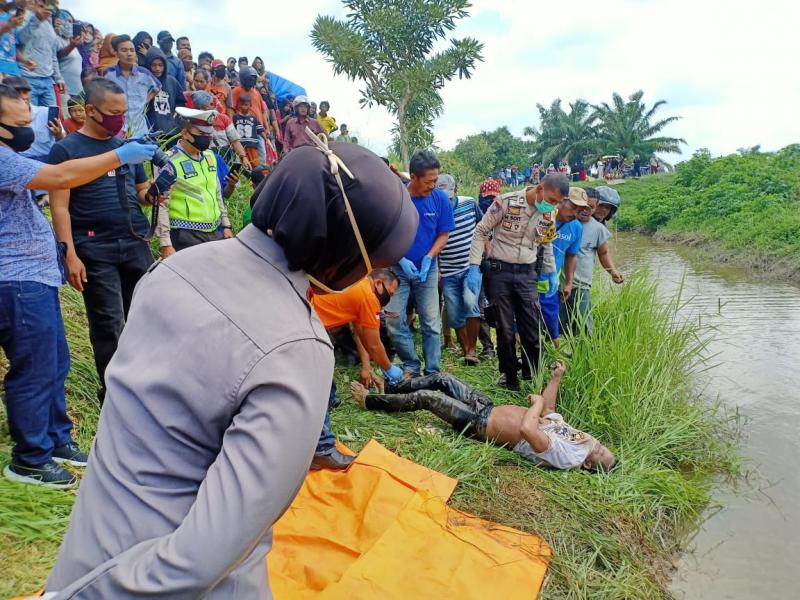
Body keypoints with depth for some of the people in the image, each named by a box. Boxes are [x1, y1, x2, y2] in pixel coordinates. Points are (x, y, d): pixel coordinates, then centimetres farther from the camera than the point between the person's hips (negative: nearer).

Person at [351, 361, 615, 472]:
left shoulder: (564, 456, -27)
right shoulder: (571, 432, -1)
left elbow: (526, 429, -44)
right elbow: (548, 411, 17)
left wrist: (538, 402, -28)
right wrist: (556, 379, 5)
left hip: (480, 423, -8)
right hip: (489, 407, 8)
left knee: (425, 396, -7)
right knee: (440, 378, 8)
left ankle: (370, 401, 16)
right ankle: (387, 388, 27)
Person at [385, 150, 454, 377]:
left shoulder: (440, 199, -9)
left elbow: (443, 234, 0)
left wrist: (429, 258, -15)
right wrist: (401, 260, -16)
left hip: (427, 268, 1)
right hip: (397, 268, -1)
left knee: (432, 323, 5)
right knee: (394, 320, -1)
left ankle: (432, 373, 16)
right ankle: (411, 366, 17)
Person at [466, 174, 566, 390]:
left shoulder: (548, 215, 3)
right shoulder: (506, 202, -13)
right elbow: (480, 232, -8)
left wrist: (551, 273, 16)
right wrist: (474, 266, -12)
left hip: (527, 274, 4)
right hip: (499, 272, -4)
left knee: (532, 327, 5)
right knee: (505, 328, 4)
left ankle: (532, 374, 24)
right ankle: (509, 374, 22)